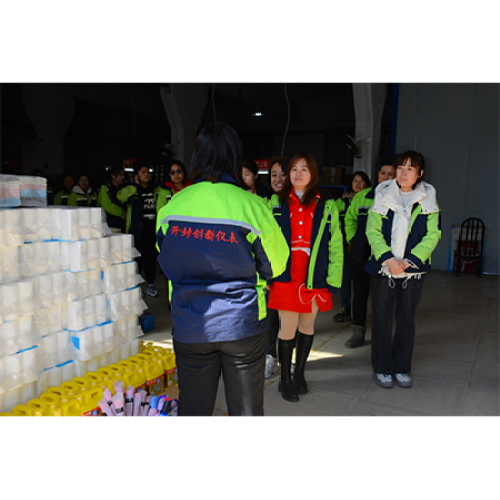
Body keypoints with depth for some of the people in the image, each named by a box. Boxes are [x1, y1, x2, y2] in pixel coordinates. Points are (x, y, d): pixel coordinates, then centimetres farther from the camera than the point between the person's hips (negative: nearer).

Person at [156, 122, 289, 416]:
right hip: (243, 326, -2)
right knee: (246, 409, 15)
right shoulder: (252, 205, -13)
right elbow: (276, 264, -3)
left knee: (193, 407, 17)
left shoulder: (172, 206, -5)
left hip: (190, 328, 2)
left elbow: (167, 263, 8)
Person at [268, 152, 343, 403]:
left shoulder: (326, 204, 5)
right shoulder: (277, 202, 5)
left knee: (307, 326, 13)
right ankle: (285, 379, 20)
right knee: (288, 328, 1)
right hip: (285, 276, -1)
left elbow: (335, 244, 4)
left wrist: (333, 278, -2)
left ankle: (299, 373, 33)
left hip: (315, 277, 1)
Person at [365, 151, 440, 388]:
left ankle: (402, 368, 26)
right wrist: (388, 258, -17)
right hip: (382, 268, -1)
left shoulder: (428, 199, 3)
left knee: (406, 318, 10)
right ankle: (382, 368, 20)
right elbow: (372, 231, -4)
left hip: (413, 269, 1)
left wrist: (410, 260, -14)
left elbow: (432, 235, -2)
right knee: (381, 317, 4)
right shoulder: (383, 195, 0)